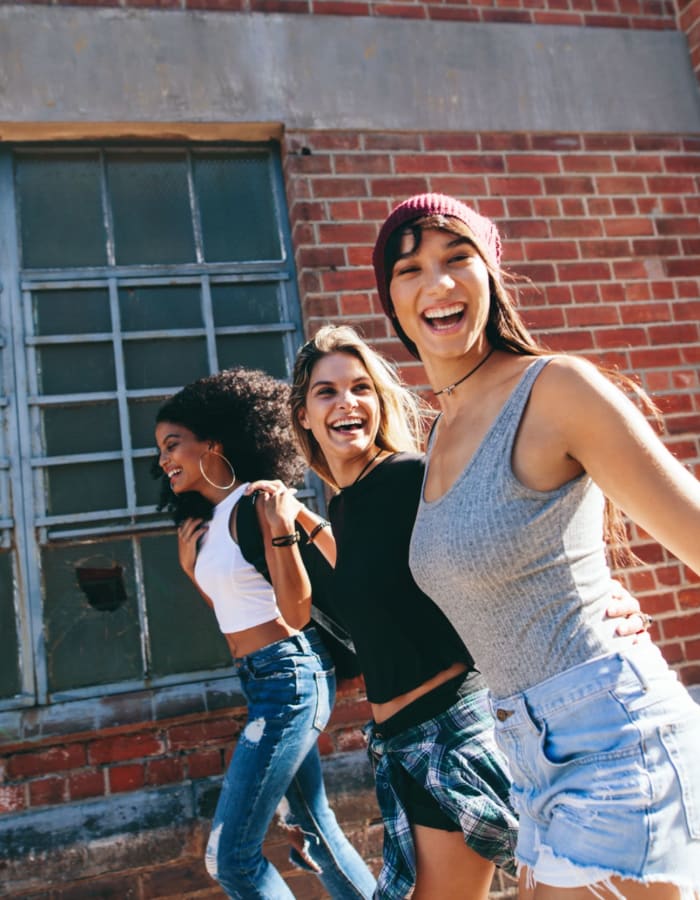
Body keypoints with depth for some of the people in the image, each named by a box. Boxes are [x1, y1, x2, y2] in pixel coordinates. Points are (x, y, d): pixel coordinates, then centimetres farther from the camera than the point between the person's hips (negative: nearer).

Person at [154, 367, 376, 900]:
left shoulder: (258, 503, -14)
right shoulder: (201, 527, 11)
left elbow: (297, 612, -16)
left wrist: (281, 528, -27)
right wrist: (190, 555, 6)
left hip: (289, 676, -9)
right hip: (261, 681, 9)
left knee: (231, 857, -4)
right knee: (314, 827, 20)